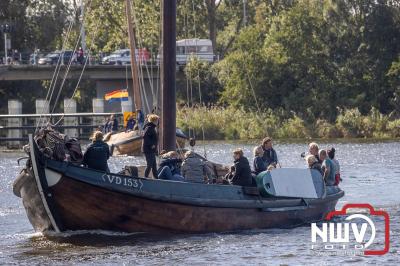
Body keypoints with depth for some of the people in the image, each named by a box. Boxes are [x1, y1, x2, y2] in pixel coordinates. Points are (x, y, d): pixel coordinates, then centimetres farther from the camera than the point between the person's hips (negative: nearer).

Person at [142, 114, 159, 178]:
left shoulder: (152, 128, 16)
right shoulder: (149, 128, -15)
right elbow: (145, 137, -27)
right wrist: (151, 145, -23)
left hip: (151, 150, 10)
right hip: (148, 150, -10)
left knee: (154, 165, 14)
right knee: (149, 165, -8)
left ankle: (156, 178, 19)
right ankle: (145, 177, -5)